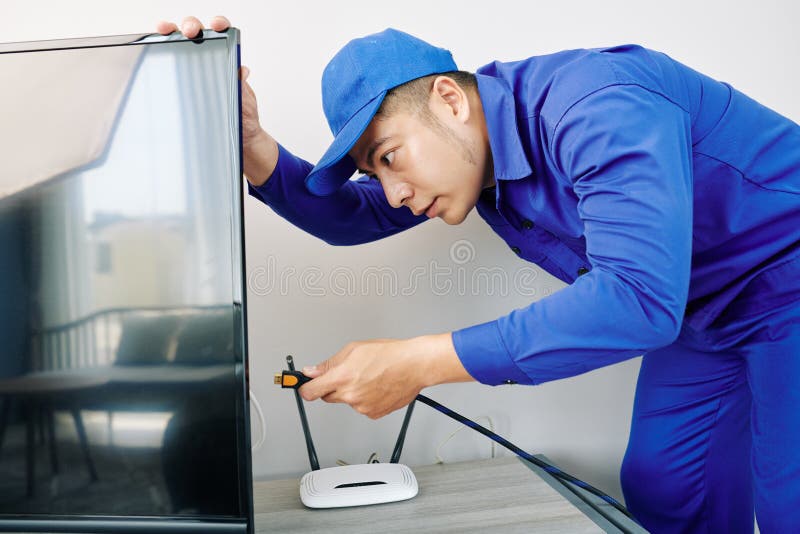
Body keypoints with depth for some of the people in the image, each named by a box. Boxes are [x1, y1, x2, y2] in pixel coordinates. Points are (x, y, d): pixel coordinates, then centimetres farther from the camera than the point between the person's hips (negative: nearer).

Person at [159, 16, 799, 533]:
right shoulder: (466, 152, -7)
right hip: (697, 310, 7)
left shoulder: (598, 106, -34)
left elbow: (639, 294, -43)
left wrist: (421, 362, -42)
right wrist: (252, 147, -20)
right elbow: (348, 215, -2)